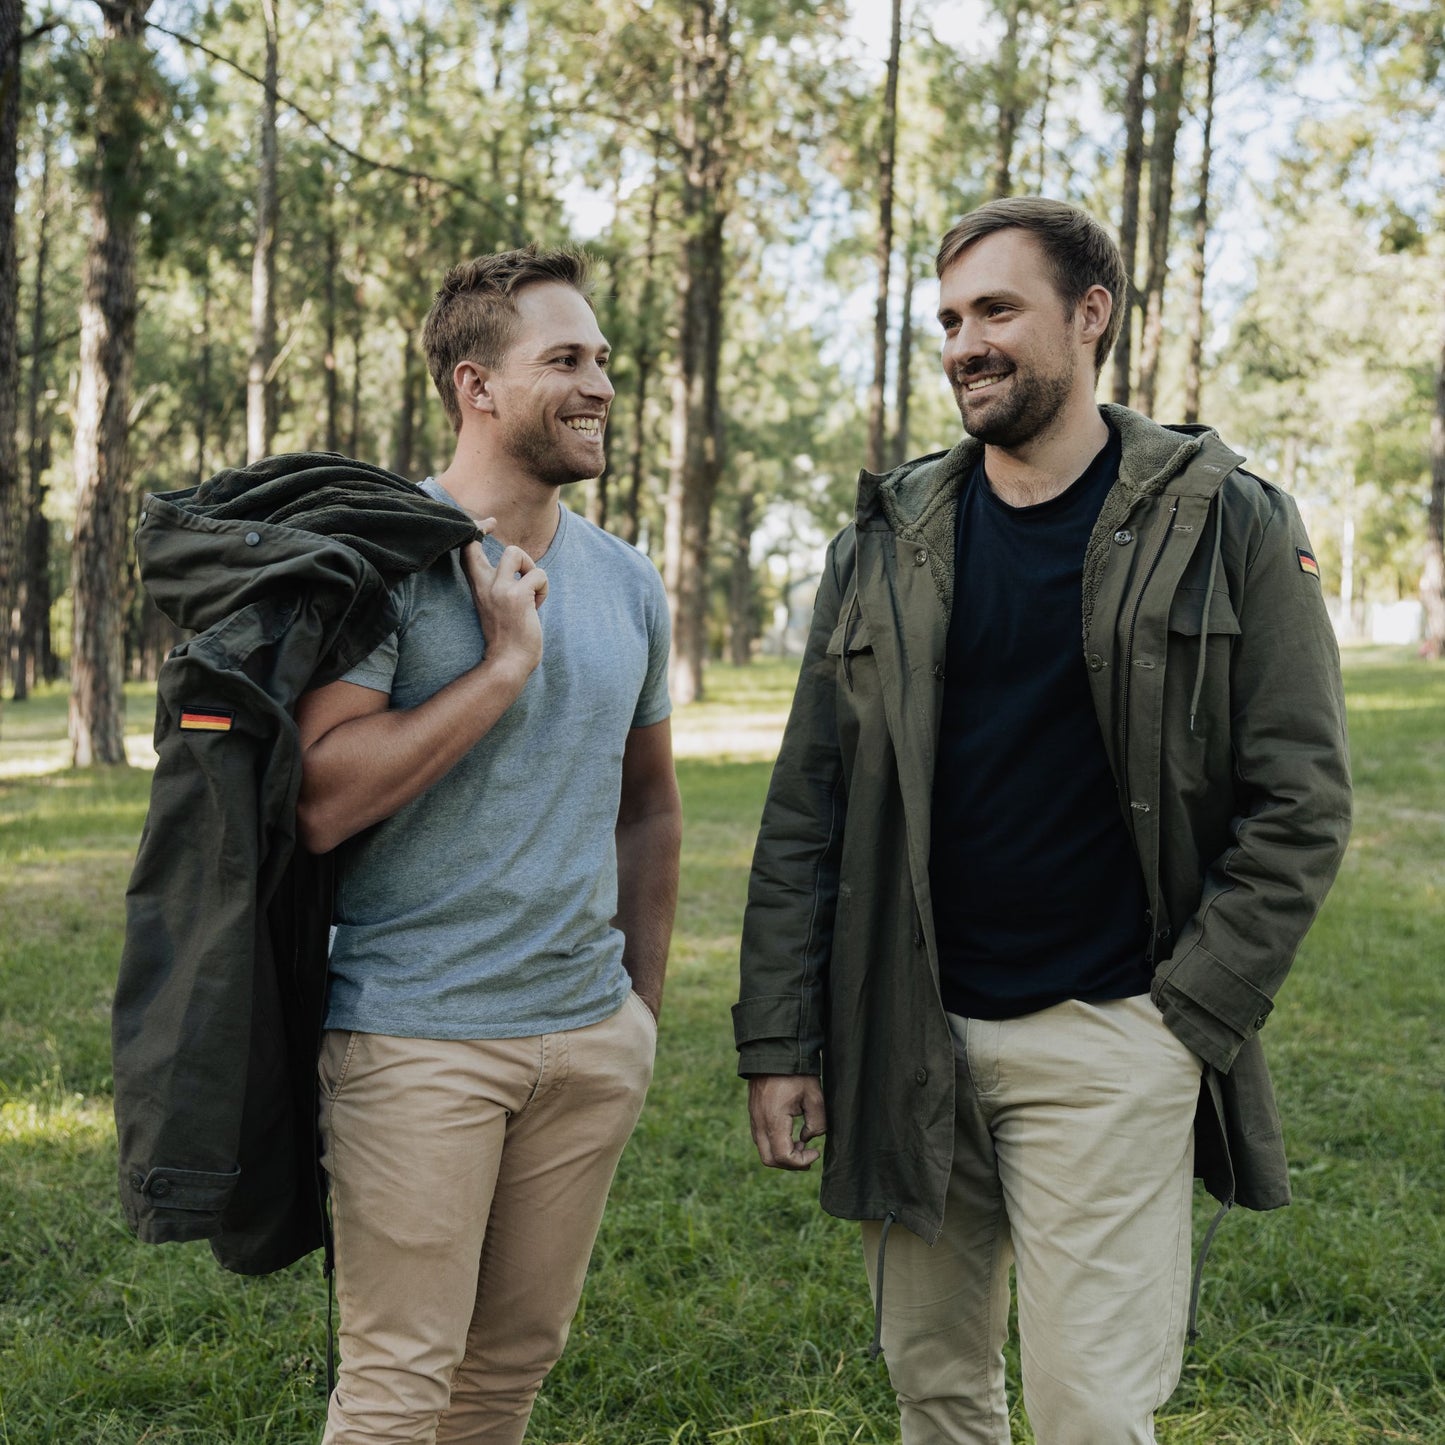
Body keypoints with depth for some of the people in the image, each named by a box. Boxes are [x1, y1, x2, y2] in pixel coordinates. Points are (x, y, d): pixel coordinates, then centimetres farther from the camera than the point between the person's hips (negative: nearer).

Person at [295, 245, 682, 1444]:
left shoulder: (627, 583, 10)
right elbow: (322, 799, -19)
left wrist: (643, 1002, 17)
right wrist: (505, 663, -18)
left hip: (591, 1036, 6)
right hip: (422, 1036, -6)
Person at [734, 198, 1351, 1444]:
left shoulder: (1224, 523, -3)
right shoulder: (888, 542, 5)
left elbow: (1299, 801, -5)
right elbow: (808, 806, 5)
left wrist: (1188, 1020, -10)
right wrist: (777, 1036, 0)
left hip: (1107, 1039, -3)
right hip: (907, 1038, 4)